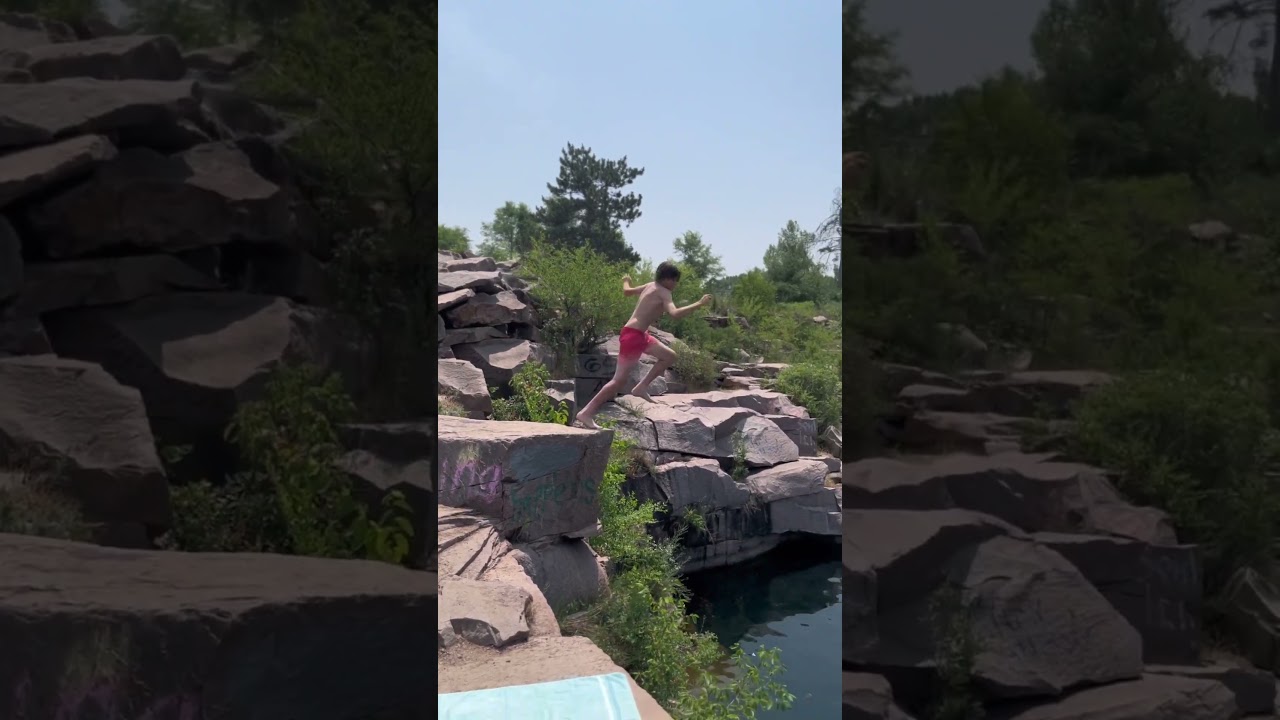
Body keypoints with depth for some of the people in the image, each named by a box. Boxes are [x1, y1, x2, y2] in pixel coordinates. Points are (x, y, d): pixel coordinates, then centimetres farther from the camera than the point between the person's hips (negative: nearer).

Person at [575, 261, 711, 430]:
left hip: (639, 334, 10)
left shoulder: (650, 286, 12)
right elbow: (674, 313, -30)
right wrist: (699, 304, -25)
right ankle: (586, 412, -7)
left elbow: (627, 291, 27)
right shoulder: (663, 292, -14)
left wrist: (626, 281, 49)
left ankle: (641, 387, 13)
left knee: (669, 356, 16)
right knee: (619, 380, -8)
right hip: (632, 335, -10)